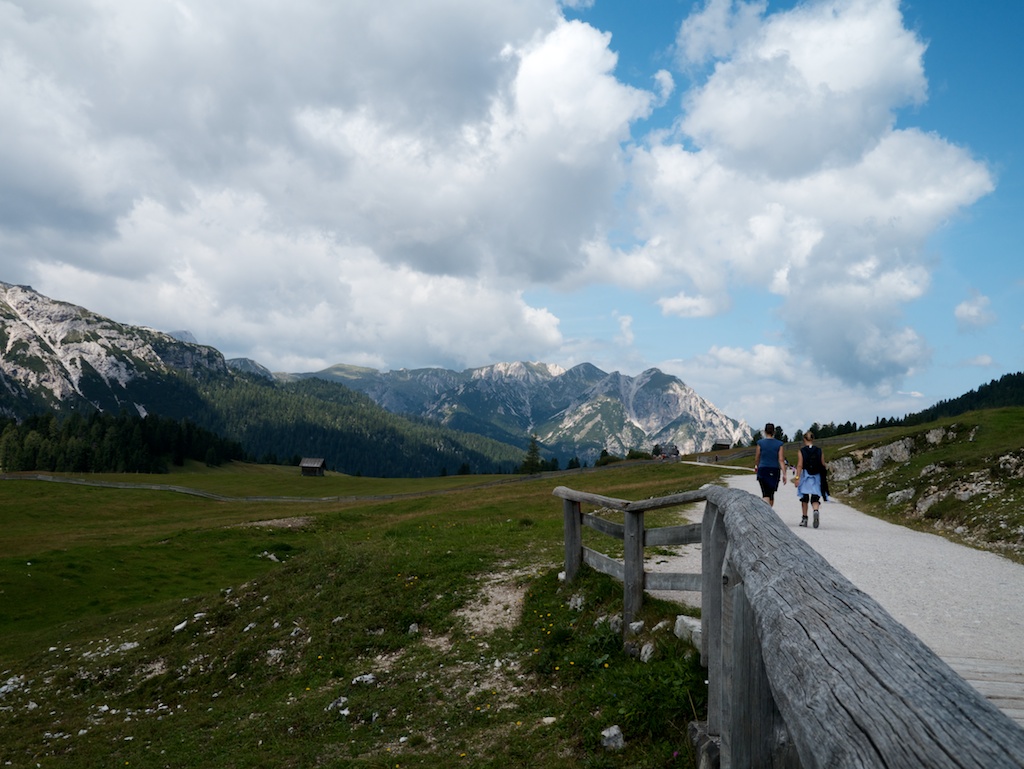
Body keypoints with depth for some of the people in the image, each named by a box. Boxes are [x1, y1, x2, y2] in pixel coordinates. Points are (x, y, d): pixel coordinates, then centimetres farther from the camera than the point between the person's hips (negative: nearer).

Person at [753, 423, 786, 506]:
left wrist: (756, 467, 26)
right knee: (771, 493, 17)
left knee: (765, 494, -4)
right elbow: (781, 460, -6)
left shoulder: (760, 443, -3)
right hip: (775, 471, 2)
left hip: (763, 470, -2)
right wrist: (784, 474, -6)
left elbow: (757, 458, 6)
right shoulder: (779, 444, -1)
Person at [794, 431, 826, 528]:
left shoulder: (802, 451, -4)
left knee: (804, 498, 11)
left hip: (805, 476, -1)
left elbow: (800, 465, -10)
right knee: (815, 497, 1)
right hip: (816, 477, 1)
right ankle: (815, 511, -29)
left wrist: (797, 477, -11)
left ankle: (804, 519, 16)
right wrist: (822, 478, 19)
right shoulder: (819, 451, 3)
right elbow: (823, 465, 5)